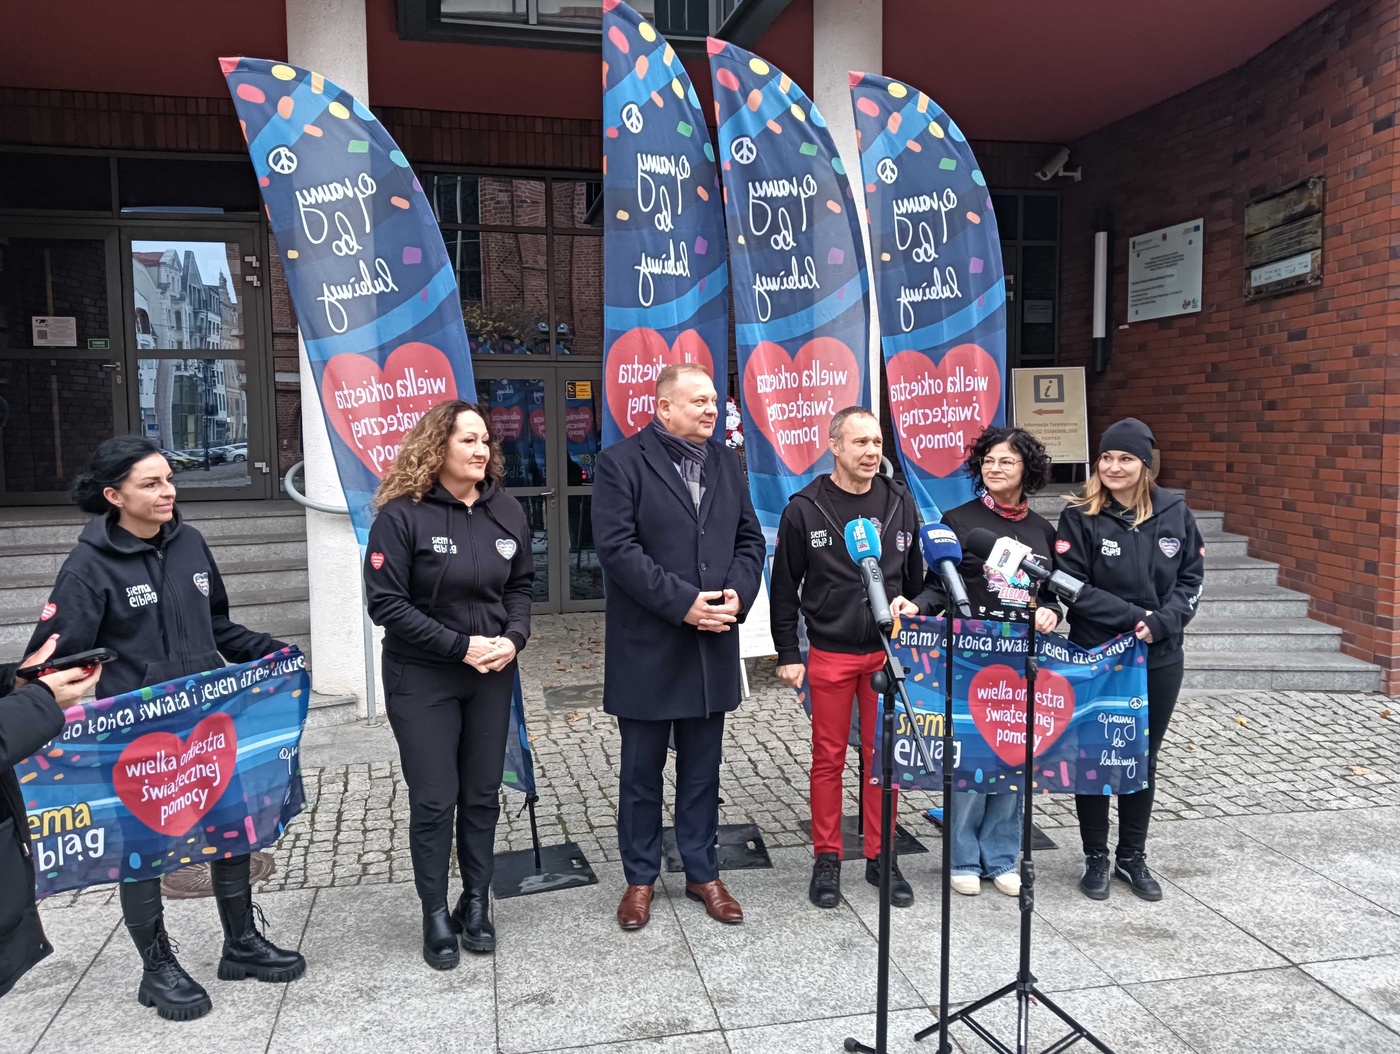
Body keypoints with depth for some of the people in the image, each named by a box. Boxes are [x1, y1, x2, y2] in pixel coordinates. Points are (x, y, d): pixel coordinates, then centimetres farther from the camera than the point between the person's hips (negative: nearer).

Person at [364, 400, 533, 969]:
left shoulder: (506, 510, 1)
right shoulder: (402, 515, -13)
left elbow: (521, 586, 10)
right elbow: (386, 602, -15)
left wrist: (513, 639, -9)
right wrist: (460, 646, -18)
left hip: (492, 675, 4)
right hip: (422, 679, -4)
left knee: (483, 795, 12)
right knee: (433, 801, 4)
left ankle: (477, 904, 28)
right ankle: (436, 916, 21)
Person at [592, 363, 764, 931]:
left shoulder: (727, 462, 11)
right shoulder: (620, 462, -7)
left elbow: (750, 539, 10)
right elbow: (616, 546, -15)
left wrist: (737, 594, -8)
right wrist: (682, 603, -19)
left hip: (713, 646, 5)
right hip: (646, 648, -4)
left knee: (702, 769, 14)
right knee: (641, 770, 10)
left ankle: (702, 873, 29)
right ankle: (640, 879, 26)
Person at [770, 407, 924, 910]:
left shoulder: (901, 503, 4)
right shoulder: (805, 509, -5)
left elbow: (916, 578, 12)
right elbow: (784, 586, 0)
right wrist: (788, 654, -2)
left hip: (888, 652, 2)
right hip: (829, 654, -2)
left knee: (883, 756, 9)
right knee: (828, 758, 6)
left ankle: (881, 857, 24)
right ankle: (826, 859, 20)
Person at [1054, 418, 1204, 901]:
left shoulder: (1174, 512, 1)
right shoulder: (1080, 516, -8)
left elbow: (1190, 579, 3)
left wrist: (1162, 622, -13)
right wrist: (1134, 617, -18)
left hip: (1160, 659, 3)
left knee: (1144, 758, 14)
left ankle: (1133, 856, 31)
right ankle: (1096, 857, 25)